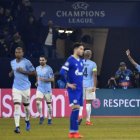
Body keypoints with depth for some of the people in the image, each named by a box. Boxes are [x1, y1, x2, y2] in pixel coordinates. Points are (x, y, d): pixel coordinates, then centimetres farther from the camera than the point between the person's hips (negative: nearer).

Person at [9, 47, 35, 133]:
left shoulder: (26, 62, -8)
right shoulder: (12, 62, 7)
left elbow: (34, 73, -7)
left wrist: (23, 71, -18)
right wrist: (11, 73, 3)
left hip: (25, 87, -2)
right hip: (16, 88, 2)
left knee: (26, 106, 13)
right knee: (17, 106, -12)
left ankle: (27, 121, 40)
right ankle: (17, 126, -20)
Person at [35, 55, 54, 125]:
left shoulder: (49, 69, -8)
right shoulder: (37, 68, 7)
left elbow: (52, 79, -10)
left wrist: (44, 80, -23)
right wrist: (37, 82, 7)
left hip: (47, 89, -3)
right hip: (40, 88, 3)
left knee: (49, 104, 5)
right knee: (38, 102, -14)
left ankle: (49, 119, 17)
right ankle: (41, 116, 0)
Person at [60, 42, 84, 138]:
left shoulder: (81, 61, 13)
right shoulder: (70, 60, -11)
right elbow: (62, 72, -17)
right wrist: (68, 84, -15)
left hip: (80, 88, 8)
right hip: (73, 88, -8)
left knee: (77, 109, 7)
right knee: (75, 108, -13)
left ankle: (72, 132, 11)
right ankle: (74, 131, -12)